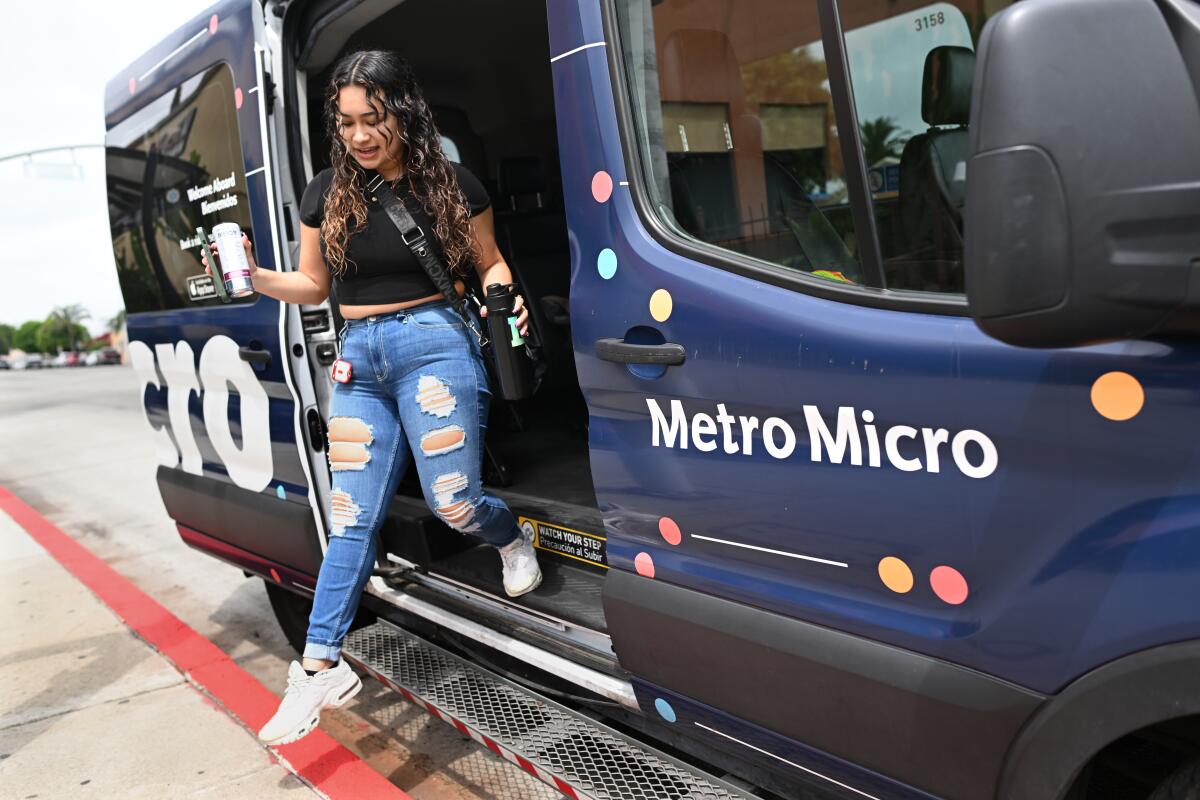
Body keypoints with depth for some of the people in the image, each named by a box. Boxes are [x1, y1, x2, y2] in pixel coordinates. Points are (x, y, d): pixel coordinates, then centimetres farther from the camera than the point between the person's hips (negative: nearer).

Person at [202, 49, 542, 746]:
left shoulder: (451, 185, -1)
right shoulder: (328, 193, 9)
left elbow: (489, 263, 9)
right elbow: (313, 285, 16)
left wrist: (501, 295, -12)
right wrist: (256, 277, -1)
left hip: (435, 343, -3)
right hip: (359, 358, 4)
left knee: (452, 502, -5)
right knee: (351, 519, 2)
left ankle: (513, 538, 32)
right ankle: (321, 667, 9)